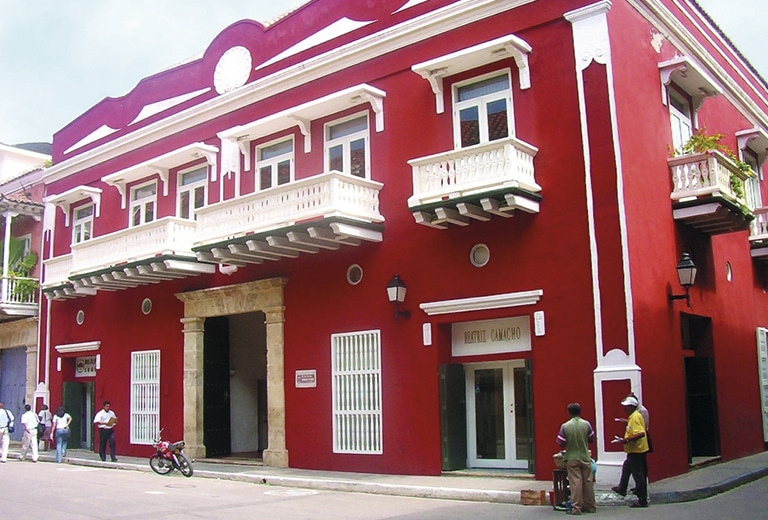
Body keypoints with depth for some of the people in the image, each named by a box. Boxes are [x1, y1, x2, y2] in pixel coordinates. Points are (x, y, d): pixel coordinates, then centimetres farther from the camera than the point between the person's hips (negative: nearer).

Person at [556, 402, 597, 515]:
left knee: (575, 482, 1)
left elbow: (561, 443, -7)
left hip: (572, 458, -2)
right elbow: (592, 439, 4)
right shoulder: (586, 424, -6)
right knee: (588, 482, 11)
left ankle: (576, 508, 1)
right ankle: (590, 507, 19)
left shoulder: (565, 426, -11)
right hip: (585, 457, 2)